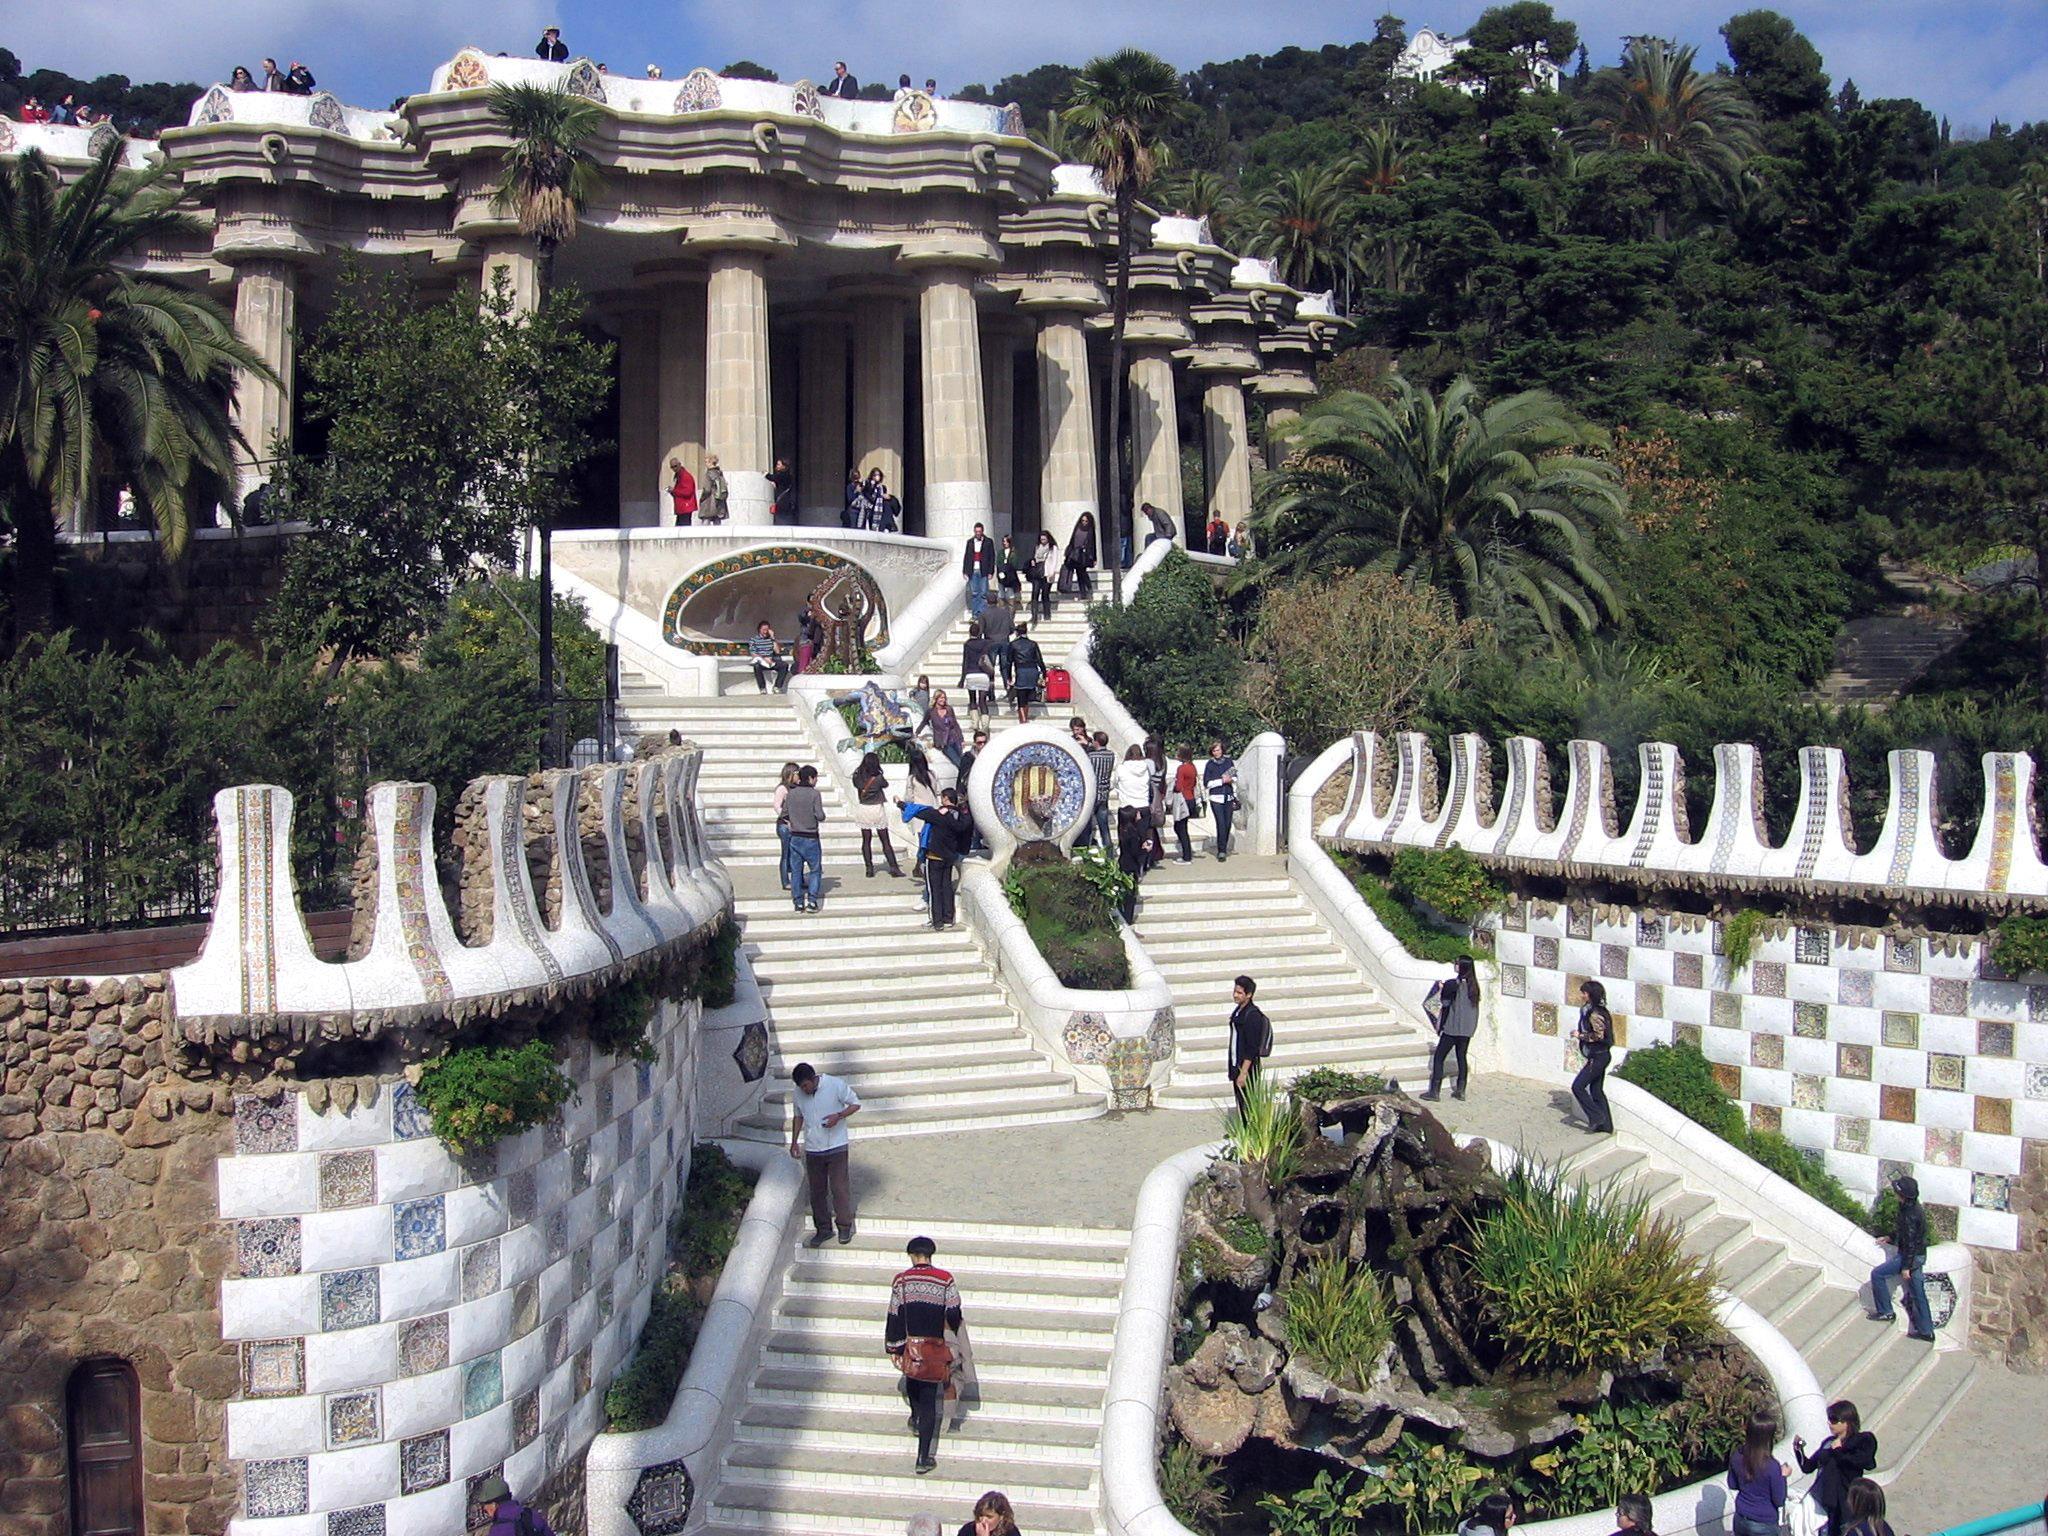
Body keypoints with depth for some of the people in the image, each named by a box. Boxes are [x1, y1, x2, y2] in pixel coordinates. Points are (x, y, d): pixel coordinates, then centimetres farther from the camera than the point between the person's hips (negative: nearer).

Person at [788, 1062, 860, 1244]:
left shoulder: (836, 1085, -14)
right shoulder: (798, 1093, -2)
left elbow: (855, 1104, -5)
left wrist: (838, 1116, -21)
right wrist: (794, 1142, 10)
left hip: (836, 1147, -4)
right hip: (812, 1149, 4)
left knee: (839, 1188, -3)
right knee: (816, 1191, 8)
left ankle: (845, 1226, 11)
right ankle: (823, 1228, 20)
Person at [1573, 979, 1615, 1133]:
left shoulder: (1594, 1014, -19)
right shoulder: (1587, 1011, 11)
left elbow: (1599, 1035, -25)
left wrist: (1581, 1035, -15)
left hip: (1598, 1057, -10)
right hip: (1599, 1056, 10)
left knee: (1577, 1087, -8)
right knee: (1596, 1090, 14)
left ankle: (1596, 1117, -3)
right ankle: (1606, 1126, 18)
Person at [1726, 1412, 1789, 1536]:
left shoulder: (1736, 1456, -12)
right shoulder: (1771, 1466, -28)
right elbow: (1779, 1500, -16)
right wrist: (1783, 1476, -3)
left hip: (1741, 1520, 5)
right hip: (1764, 1525, -5)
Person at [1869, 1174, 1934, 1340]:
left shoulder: (1910, 1214, -25)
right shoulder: (1916, 1207, 6)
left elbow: (1910, 1242, -23)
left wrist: (1906, 1267, -19)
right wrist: (1890, 1238, 23)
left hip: (1910, 1256, -10)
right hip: (1919, 1256, 10)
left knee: (1877, 1274, -1)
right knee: (1917, 1295, 13)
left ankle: (1885, 1312, 6)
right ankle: (1926, 1331, 16)